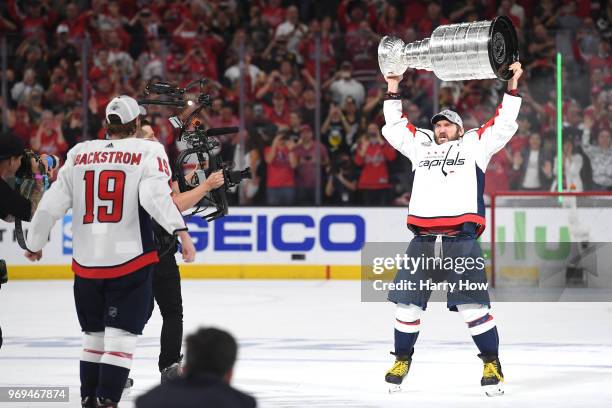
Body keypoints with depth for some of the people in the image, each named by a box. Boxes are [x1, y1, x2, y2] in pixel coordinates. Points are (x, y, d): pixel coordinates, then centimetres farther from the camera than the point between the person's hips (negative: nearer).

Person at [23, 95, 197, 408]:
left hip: (86, 263, 4)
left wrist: (35, 243, 21)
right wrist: (180, 230, -30)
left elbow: (52, 203, 8)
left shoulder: (78, 154, 7)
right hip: (131, 262, -4)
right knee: (121, 337, -3)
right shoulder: (148, 152, -4)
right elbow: (155, 195, -22)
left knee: (95, 335, 19)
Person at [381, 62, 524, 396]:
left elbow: (503, 126, 12)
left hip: (461, 239, -3)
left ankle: (492, 364, 0)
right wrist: (393, 89, 27)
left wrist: (512, 86, 6)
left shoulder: (475, 145, 16)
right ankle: (402, 359, 17)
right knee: (407, 302, 0)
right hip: (423, 240, 3)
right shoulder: (421, 147, 24)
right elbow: (394, 127, 30)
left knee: (473, 306, -9)